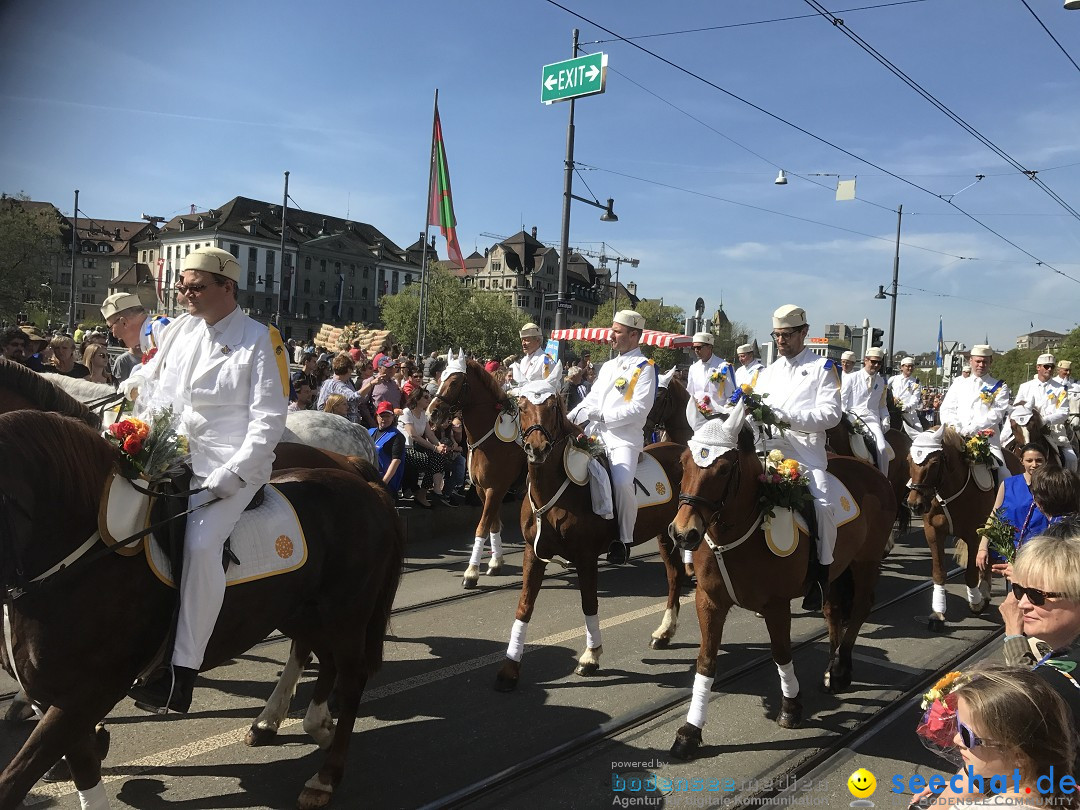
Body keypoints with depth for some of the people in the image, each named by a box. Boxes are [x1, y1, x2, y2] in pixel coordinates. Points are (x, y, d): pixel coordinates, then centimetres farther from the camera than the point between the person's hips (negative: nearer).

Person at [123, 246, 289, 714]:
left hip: (230, 467, -7)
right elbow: (147, 389, 19)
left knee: (201, 544, -28)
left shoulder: (257, 341, -3)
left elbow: (268, 419, -9)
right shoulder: (180, 329, 13)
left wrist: (232, 474, -18)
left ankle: (182, 673, -24)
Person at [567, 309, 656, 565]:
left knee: (621, 482, -31)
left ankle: (624, 541, -13)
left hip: (625, 438, -8)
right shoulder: (608, 366, 21)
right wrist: (568, 419, 6)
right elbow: (591, 399, 21)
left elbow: (639, 408, -14)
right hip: (598, 435, 8)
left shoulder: (644, 367, -3)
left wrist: (603, 416, -16)